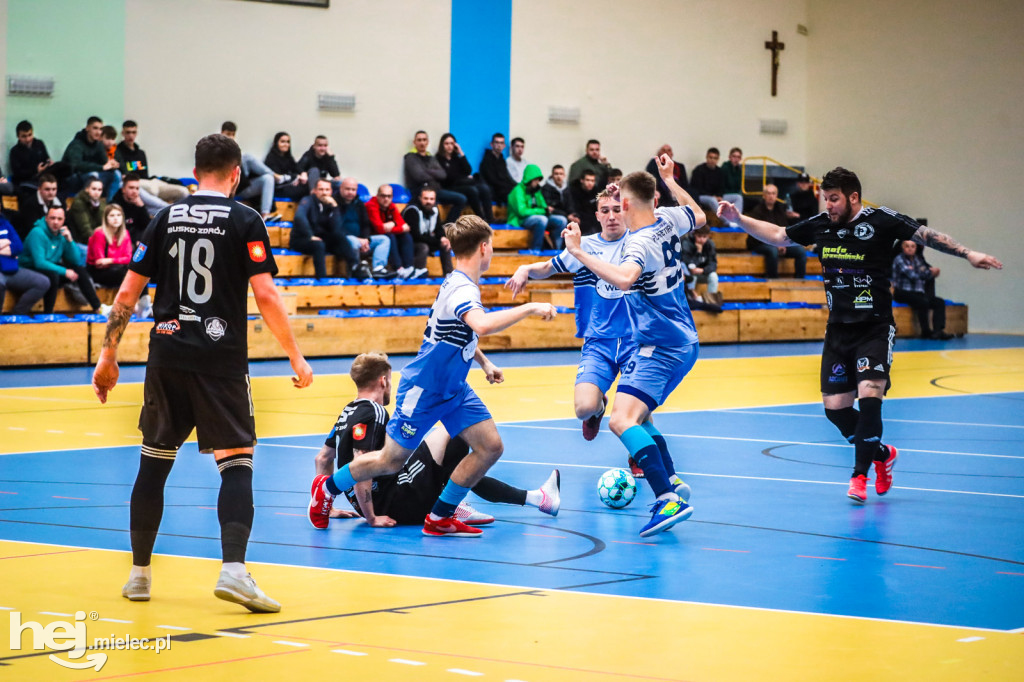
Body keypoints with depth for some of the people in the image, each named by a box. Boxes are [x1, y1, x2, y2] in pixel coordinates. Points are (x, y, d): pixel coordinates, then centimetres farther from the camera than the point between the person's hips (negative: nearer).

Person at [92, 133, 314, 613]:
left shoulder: (166, 219, 9)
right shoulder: (244, 220, -2)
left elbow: (127, 293, 8)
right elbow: (265, 295, -8)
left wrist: (109, 356, 16)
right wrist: (296, 358, -1)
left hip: (167, 355, 4)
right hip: (221, 359, -3)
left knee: (154, 461, 13)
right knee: (237, 461, -1)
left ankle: (139, 573, 19)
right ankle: (233, 570, -18)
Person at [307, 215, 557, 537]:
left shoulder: (461, 284, 5)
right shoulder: (461, 289, -26)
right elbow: (482, 325, -48)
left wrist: (484, 362, 23)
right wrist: (529, 308, -41)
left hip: (453, 387, 9)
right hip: (424, 389, -9)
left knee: (490, 446, -3)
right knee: (391, 460, 3)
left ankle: (439, 518, 9)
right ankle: (327, 487, 28)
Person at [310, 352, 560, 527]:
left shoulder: (348, 412, 15)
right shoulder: (371, 413, -15)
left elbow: (322, 458, 23)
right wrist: (371, 518, -20)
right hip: (393, 507, -11)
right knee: (453, 432, -9)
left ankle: (534, 498, 16)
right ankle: (449, 508, -3)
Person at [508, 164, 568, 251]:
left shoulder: (536, 191, 14)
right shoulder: (518, 190, -11)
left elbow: (543, 206, 19)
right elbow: (522, 211, -20)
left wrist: (547, 210, -7)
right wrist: (542, 211, -17)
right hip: (521, 221, -8)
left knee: (561, 220, -8)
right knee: (542, 219, -37)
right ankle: (535, 250, -31)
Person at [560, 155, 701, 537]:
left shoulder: (640, 243, -21)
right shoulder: (667, 220, 4)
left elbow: (624, 278, -43)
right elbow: (698, 216, 28)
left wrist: (579, 252, -37)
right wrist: (669, 180, 36)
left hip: (660, 348, -10)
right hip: (682, 341, 10)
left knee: (622, 420, -25)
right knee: (636, 415, 27)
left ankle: (670, 500, -37)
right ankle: (671, 481, 28)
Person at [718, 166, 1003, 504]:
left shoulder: (880, 220, -10)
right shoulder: (821, 225, 4)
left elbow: (926, 235, -13)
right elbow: (778, 236, 16)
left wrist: (968, 254, -24)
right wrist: (738, 218, 7)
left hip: (875, 329, -5)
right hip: (838, 330, 5)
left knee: (869, 395, -22)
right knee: (835, 406, 2)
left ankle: (860, 474, -8)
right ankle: (882, 454, 27)